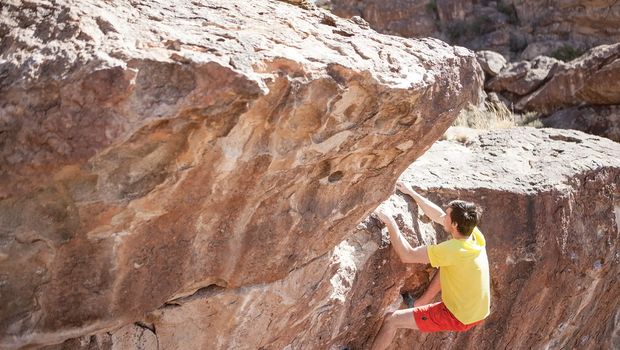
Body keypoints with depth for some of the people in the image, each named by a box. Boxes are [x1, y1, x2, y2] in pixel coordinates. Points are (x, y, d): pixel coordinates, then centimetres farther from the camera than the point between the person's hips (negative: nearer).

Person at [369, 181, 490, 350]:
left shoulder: (454, 250, -32)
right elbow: (438, 216, 5)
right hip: (480, 310, 8)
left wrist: (389, 222, -21)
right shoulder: (476, 235, -9)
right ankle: (419, 304, 40)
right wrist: (412, 193, 11)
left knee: (391, 320, -3)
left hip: (458, 318, -8)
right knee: (444, 269, 28)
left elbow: (407, 255, -26)